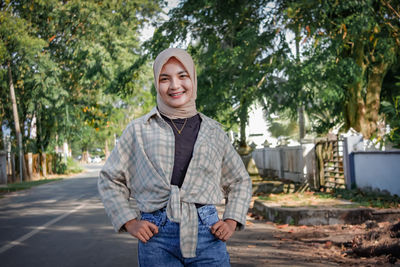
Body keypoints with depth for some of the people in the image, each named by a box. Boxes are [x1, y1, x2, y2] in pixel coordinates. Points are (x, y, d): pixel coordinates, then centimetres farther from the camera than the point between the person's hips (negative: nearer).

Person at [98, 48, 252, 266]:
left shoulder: (213, 131, 11)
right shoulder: (139, 130, 6)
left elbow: (239, 181, 23)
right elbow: (110, 179, 13)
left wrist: (231, 221, 9)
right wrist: (129, 222, 2)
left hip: (206, 232, 1)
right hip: (157, 235, -1)